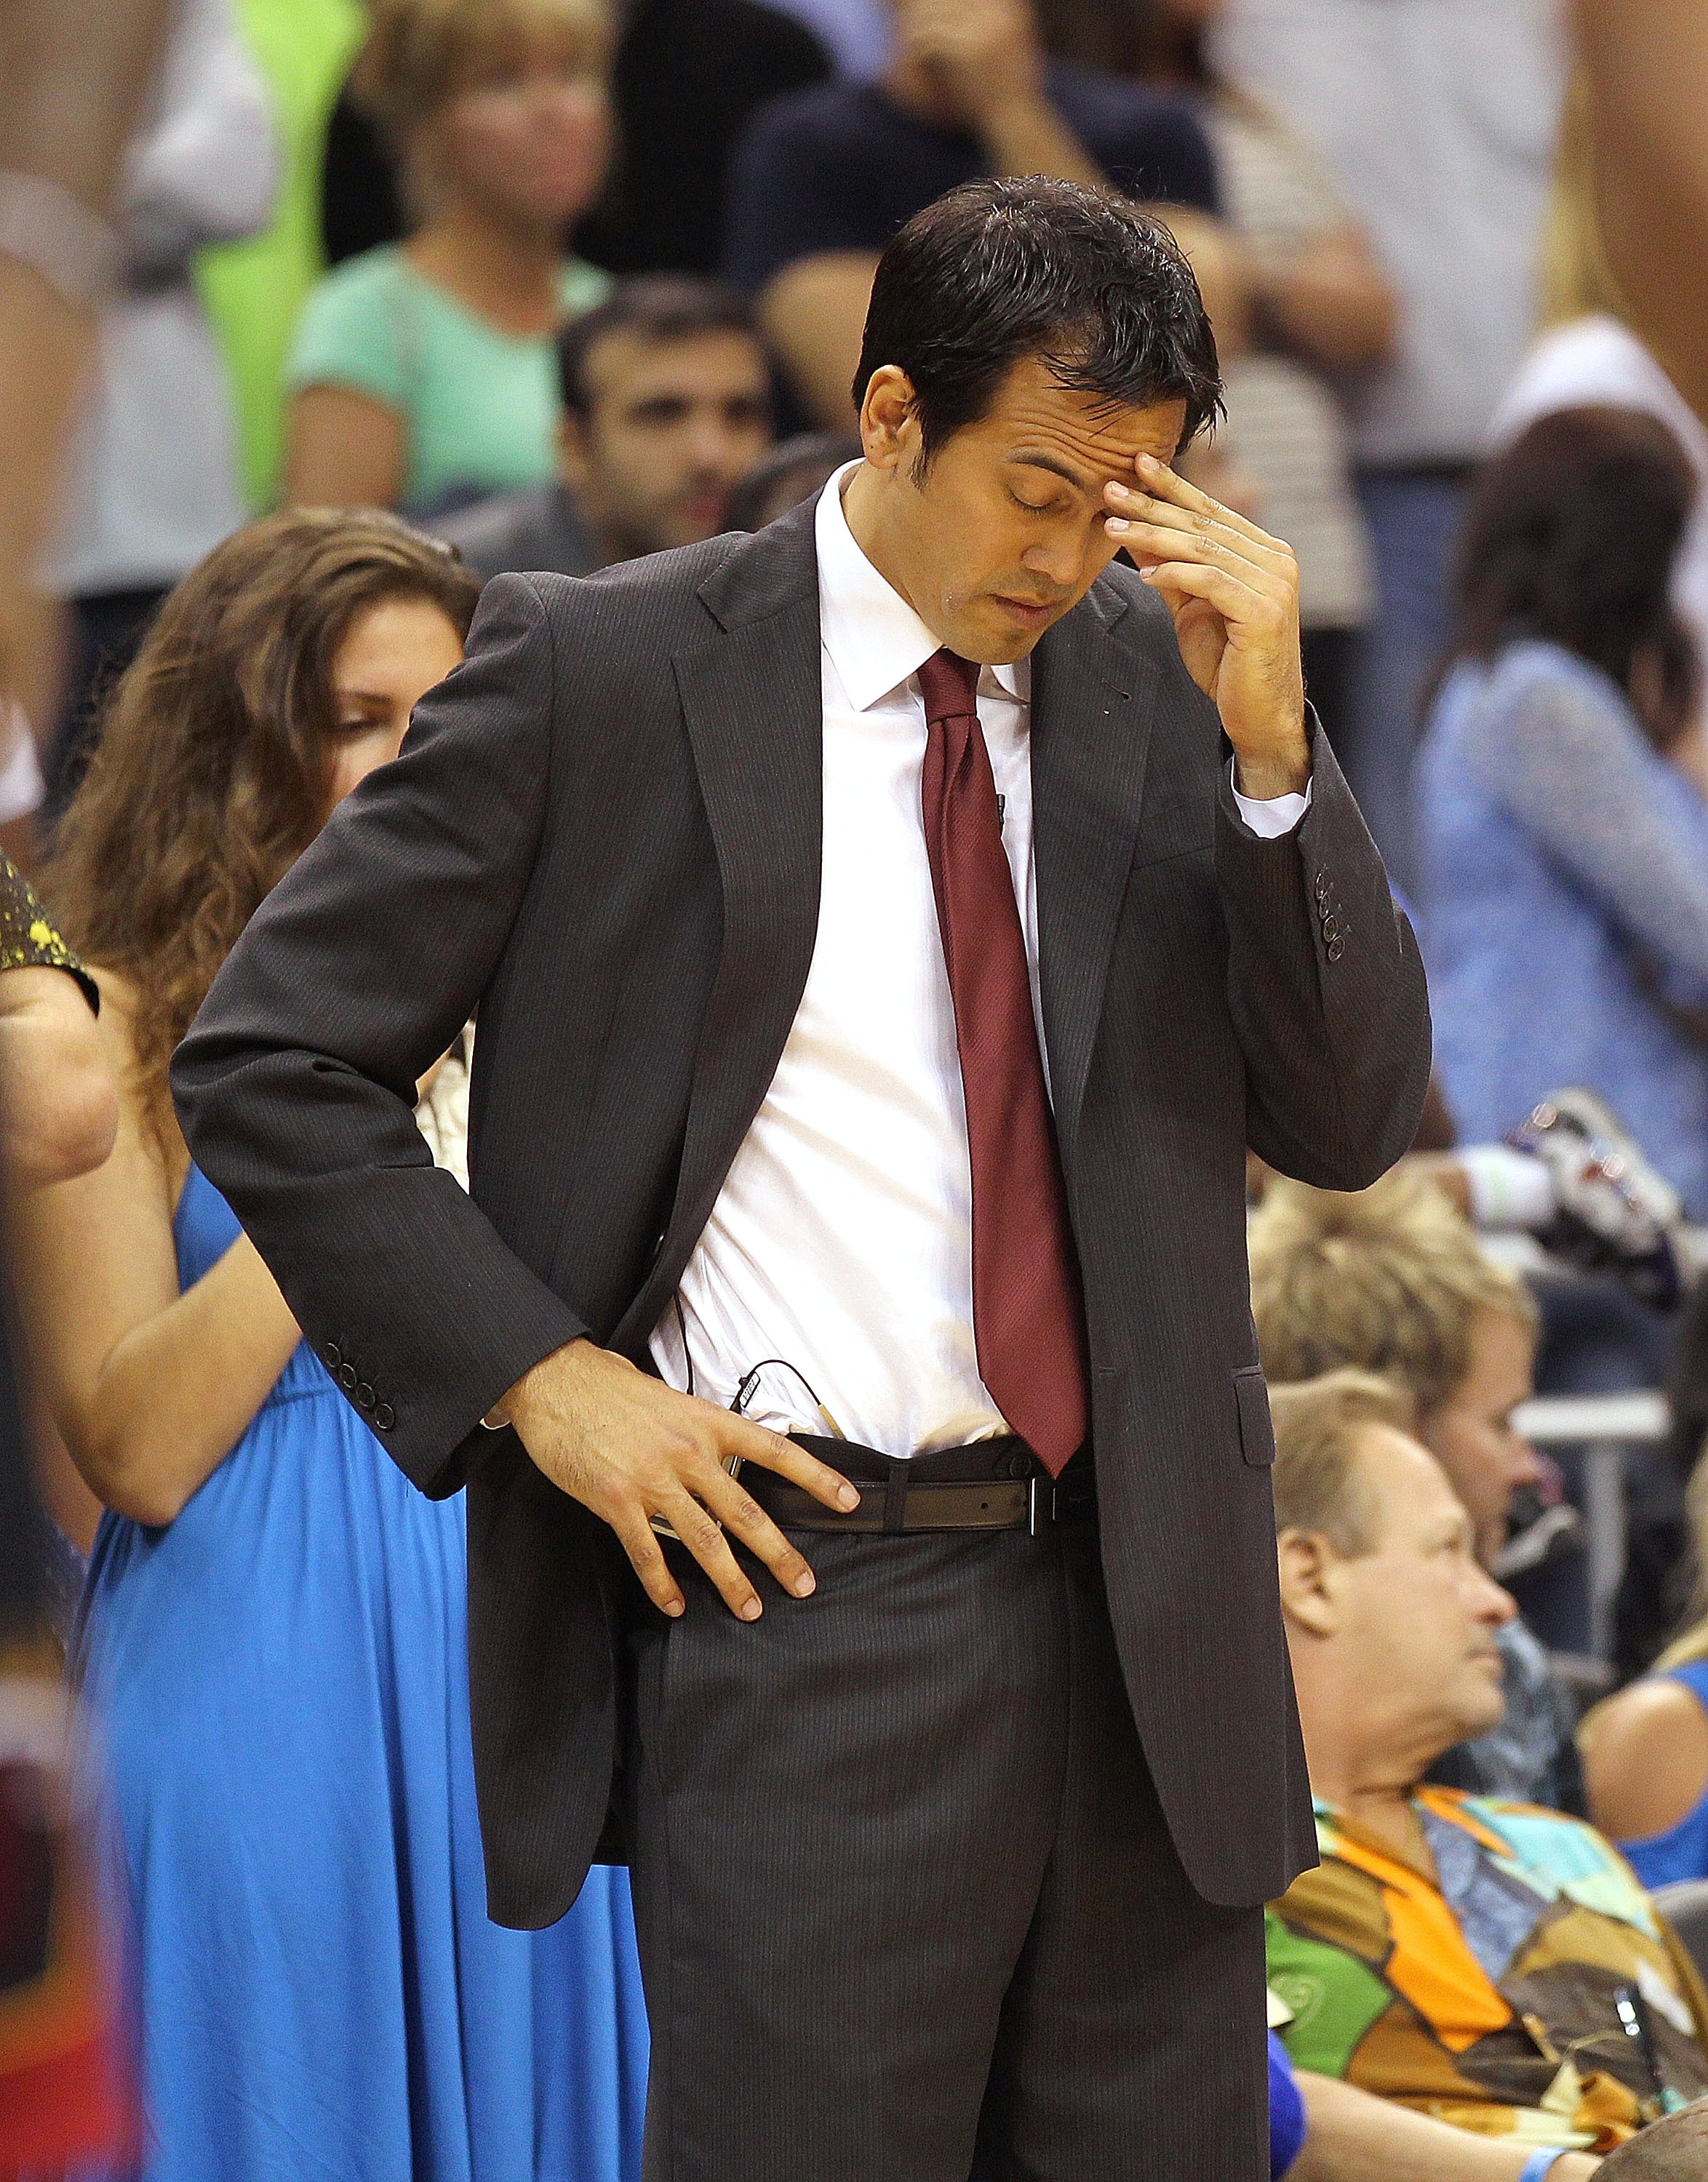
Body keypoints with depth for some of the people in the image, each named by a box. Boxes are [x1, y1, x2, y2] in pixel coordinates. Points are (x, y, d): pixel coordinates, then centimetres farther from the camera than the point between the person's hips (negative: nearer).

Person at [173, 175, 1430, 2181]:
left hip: (1150, 1617, 4)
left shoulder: (1160, 671, 8)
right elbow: (266, 1064, 0)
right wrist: (535, 1378, -8)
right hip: (797, 1591, -4)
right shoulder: (602, 672, -3)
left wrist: (1269, 744, -8)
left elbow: (1353, 1119, 5)